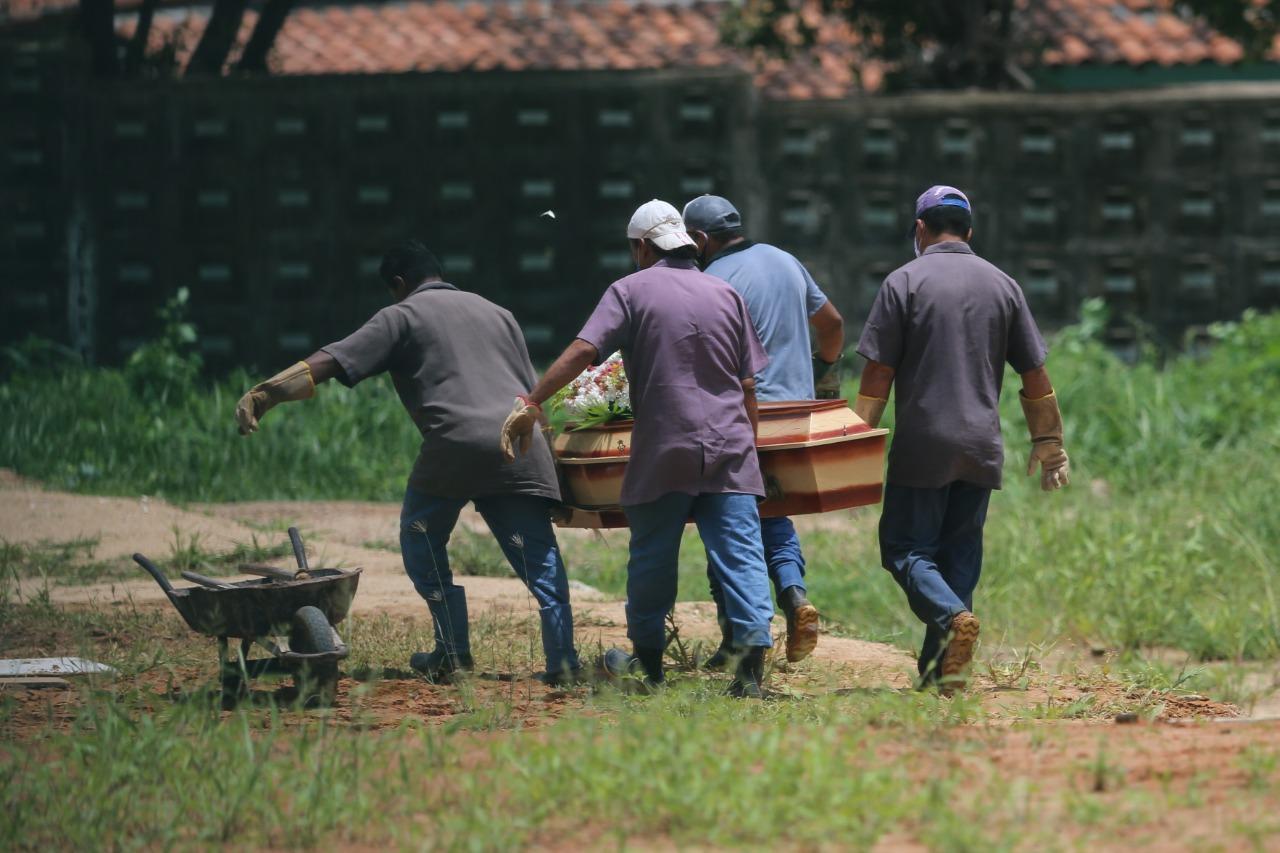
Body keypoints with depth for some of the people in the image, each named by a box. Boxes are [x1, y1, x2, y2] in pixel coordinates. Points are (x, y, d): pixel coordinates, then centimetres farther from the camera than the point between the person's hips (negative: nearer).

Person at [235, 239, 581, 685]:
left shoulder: (401, 318, 13)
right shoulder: (497, 314, 28)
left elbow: (328, 363, 2)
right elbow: (532, 392, 26)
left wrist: (263, 394, -1)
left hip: (456, 446, -4)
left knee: (422, 544, 17)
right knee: (540, 562, 5)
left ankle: (452, 653, 14)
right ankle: (563, 662, -6)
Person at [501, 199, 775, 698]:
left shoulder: (632, 291, 0)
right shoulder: (725, 296, 11)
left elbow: (582, 351, -12)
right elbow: (748, 386, 12)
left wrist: (531, 403, -13)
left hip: (663, 451, -2)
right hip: (729, 450, 2)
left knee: (651, 557, 12)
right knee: (740, 552, -3)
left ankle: (647, 659, 24)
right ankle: (753, 644, -19)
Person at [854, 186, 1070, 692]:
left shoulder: (905, 282, -3)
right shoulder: (1002, 286, 9)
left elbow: (878, 373, -6)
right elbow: (1035, 376, 10)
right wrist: (1049, 444, 18)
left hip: (922, 446, -4)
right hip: (982, 450, 4)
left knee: (906, 549, 2)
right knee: (960, 552, 10)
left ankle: (951, 617, -25)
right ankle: (939, 669, 5)